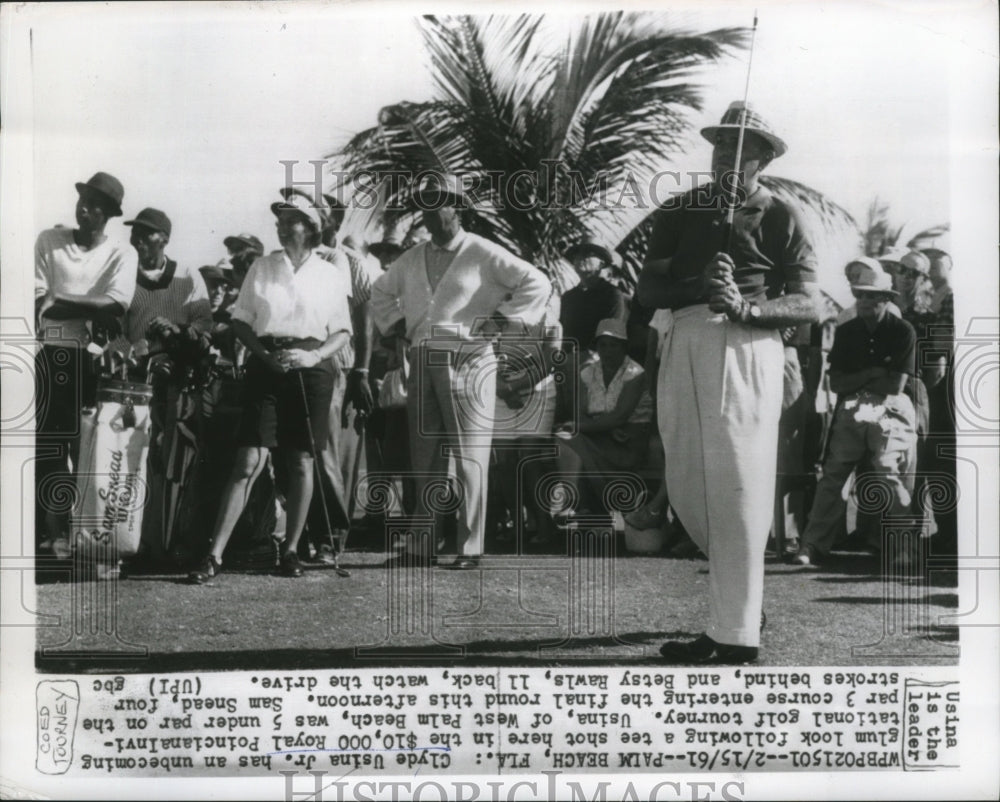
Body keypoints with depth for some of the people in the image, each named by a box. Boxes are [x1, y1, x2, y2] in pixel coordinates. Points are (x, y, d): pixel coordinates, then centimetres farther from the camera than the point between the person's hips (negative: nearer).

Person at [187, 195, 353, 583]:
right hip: (266, 367, 0)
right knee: (248, 463, -8)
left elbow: (342, 332, 7)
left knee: (302, 463, 5)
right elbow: (241, 320, 8)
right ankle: (214, 554, -7)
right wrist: (262, 353, -9)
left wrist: (315, 356, -11)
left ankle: (291, 549, 18)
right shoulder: (262, 267, 8)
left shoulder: (331, 276, 6)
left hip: (310, 369, 1)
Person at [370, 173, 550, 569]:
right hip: (422, 362, 6)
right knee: (424, 458, 9)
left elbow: (537, 283, -8)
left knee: (469, 458, -5)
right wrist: (397, 324, 18)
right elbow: (380, 291, 33)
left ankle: (470, 547, -2)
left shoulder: (483, 254, -3)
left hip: (467, 361, -6)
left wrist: (498, 322, -9)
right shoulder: (413, 259, 15)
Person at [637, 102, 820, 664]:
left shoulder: (779, 217, 8)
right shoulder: (682, 211, 19)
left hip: (744, 345, -5)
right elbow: (647, 291, 9)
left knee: (737, 490, -8)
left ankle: (737, 633, -3)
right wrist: (699, 282, -10)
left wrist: (747, 307, -18)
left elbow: (810, 306, 0)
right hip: (684, 343, 5)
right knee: (686, 488, 8)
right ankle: (739, 589, 31)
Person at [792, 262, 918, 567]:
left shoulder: (902, 331, 0)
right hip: (851, 410, 3)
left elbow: (896, 385, -6)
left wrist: (855, 382, 2)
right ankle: (814, 545, -12)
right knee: (832, 473, -9)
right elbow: (835, 383, 5)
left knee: (889, 470, -17)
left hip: (890, 409, -3)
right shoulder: (846, 332, 12)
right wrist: (873, 374, -6)